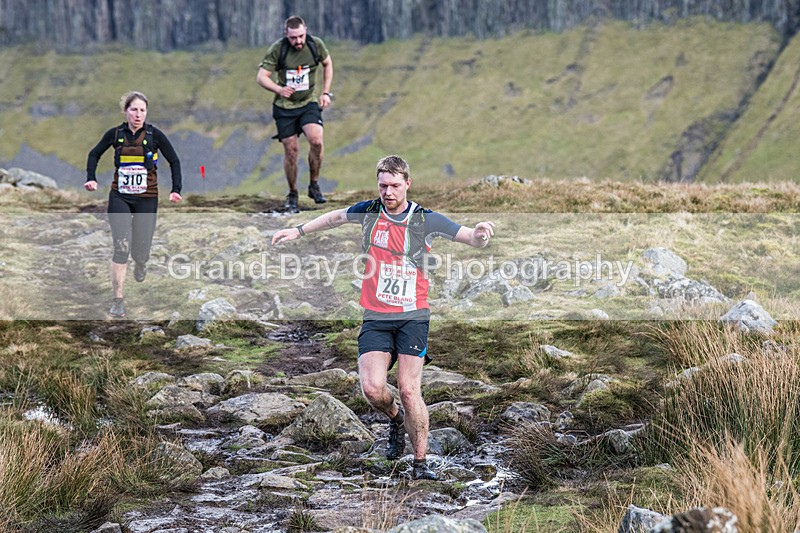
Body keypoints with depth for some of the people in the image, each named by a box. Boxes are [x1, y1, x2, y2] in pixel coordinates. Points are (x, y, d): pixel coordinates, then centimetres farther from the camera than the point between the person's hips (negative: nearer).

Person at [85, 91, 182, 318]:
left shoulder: (154, 135, -5)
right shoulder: (115, 134, 0)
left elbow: (174, 161, 4)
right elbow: (94, 154, 16)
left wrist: (176, 189, -5)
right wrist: (91, 178, 3)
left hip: (147, 199, 0)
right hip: (119, 198, 0)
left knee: (140, 252, 2)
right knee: (122, 248, -14)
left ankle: (140, 262, 42)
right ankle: (118, 300, -8)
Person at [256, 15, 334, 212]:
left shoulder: (316, 44, -8)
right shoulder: (277, 49, -14)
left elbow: (327, 63, 13)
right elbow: (261, 77, -10)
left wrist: (325, 92, 7)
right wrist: (279, 89, -29)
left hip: (309, 102, 1)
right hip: (285, 107, -1)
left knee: (316, 140, -22)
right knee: (291, 151, -1)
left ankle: (314, 185, -2)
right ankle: (292, 195, 18)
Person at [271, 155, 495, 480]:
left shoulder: (426, 220, -2)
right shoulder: (368, 212, 6)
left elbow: (473, 240, -1)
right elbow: (335, 217, 27)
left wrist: (480, 233, -25)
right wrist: (299, 231, 35)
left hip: (412, 317, -2)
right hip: (375, 319, 2)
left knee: (409, 390, -12)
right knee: (372, 389, -13)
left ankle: (420, 463, 1)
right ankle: (396, 418, 22)